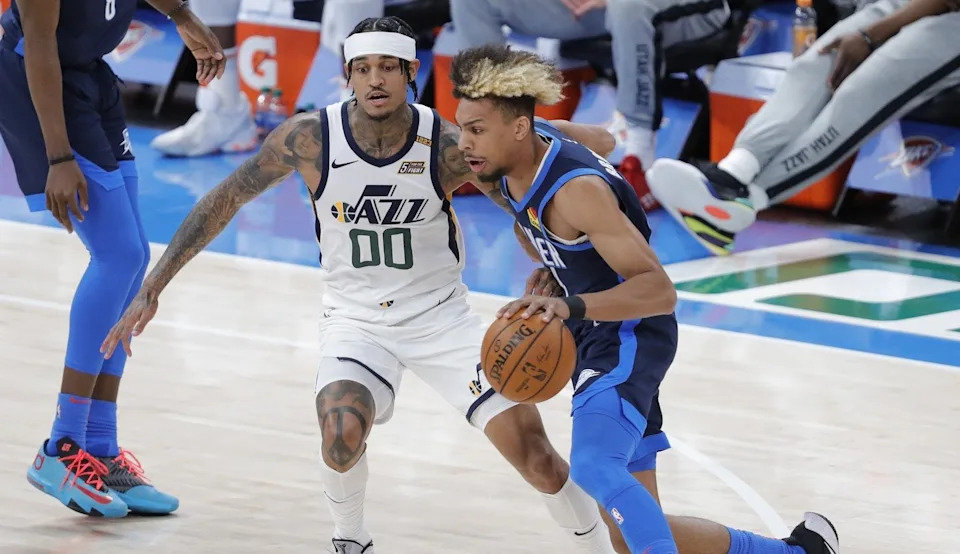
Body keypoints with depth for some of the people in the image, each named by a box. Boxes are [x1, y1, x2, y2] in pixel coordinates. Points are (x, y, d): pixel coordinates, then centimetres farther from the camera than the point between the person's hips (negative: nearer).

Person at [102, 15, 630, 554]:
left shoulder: (448, 146, -19)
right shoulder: (310, 138, -17)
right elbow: (226, 200, -8)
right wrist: (152, 288, -8)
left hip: (441, 314, 0)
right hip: (357, 319, 0)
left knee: (530, 448, -8)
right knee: (342, 435, -29)